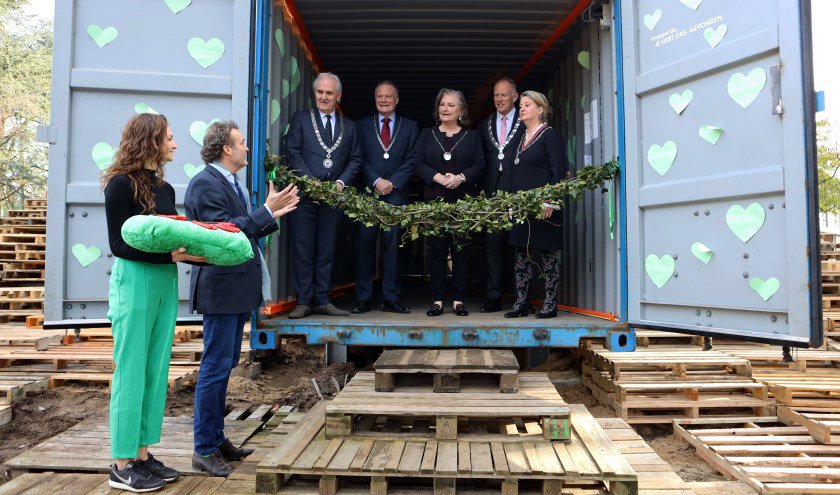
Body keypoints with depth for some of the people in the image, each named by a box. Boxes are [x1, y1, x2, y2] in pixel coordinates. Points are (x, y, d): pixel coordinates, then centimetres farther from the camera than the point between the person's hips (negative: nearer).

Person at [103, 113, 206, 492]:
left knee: (156, 372, 10)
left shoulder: (164, 188, 13)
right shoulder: (122, 184, -8)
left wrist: (192, 253, -4)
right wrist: (169, 254, -19)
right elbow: (118, 244, -13)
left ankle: (143, 455, 21)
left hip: (166, 282, 7)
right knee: (131, 373, 0)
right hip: (134, 280, -7)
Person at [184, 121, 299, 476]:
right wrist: (266, 211, -20)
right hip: (221, 289, -10)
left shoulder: (231, 183, 15)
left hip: (239, 288, 10)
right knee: (216, 367, -2)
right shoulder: (205, 184, -15)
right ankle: (204, 450, 11)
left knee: (225, 365, 17)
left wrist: (272, 214, 6)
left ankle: (216, 438, 30)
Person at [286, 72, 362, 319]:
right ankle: (304, 301, 7)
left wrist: (341, 182, -6)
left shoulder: (349, 126, 15)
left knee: (326, 250, 6)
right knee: (303, 248, 0)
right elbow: (293, 153, -2)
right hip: (304, 194, -2)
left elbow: (355, 159, 11)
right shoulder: (300, 119, 7)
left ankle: (322, 301, 13)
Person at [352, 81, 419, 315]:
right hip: (368, 193, 0)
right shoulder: (362, 125, 13)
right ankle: (363, 299, 3)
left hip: (396, 193, 0)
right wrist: (376, 181, -9)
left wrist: (392, 183, -8)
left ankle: (391, 299, 5)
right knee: (365, 245, -3)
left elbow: (411, 160, 4)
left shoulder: (410, 126, 12)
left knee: (393, 245, 0)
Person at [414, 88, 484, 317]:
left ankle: (459, 300, 7)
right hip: (434, 200, 1)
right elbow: (418, 163, 4)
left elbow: (479, 165, 4)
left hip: (463, 201, 0)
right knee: (436, 250, 0)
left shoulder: (472, 136, 12)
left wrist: (460, 177, -13)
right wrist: (438, 177, -11)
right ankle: (437, 300, 6)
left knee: (461, 250, -1)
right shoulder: (427, 134, 13)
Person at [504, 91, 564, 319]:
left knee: (548, 253, -1)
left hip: (543, 206, -7)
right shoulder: (521, 139, 19)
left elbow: (558, 172, -10)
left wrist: (550, 201, -18)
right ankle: (521, 302, 14)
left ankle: (550, 304, 6)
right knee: (522, 254, 7)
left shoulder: (549, 135, -3)